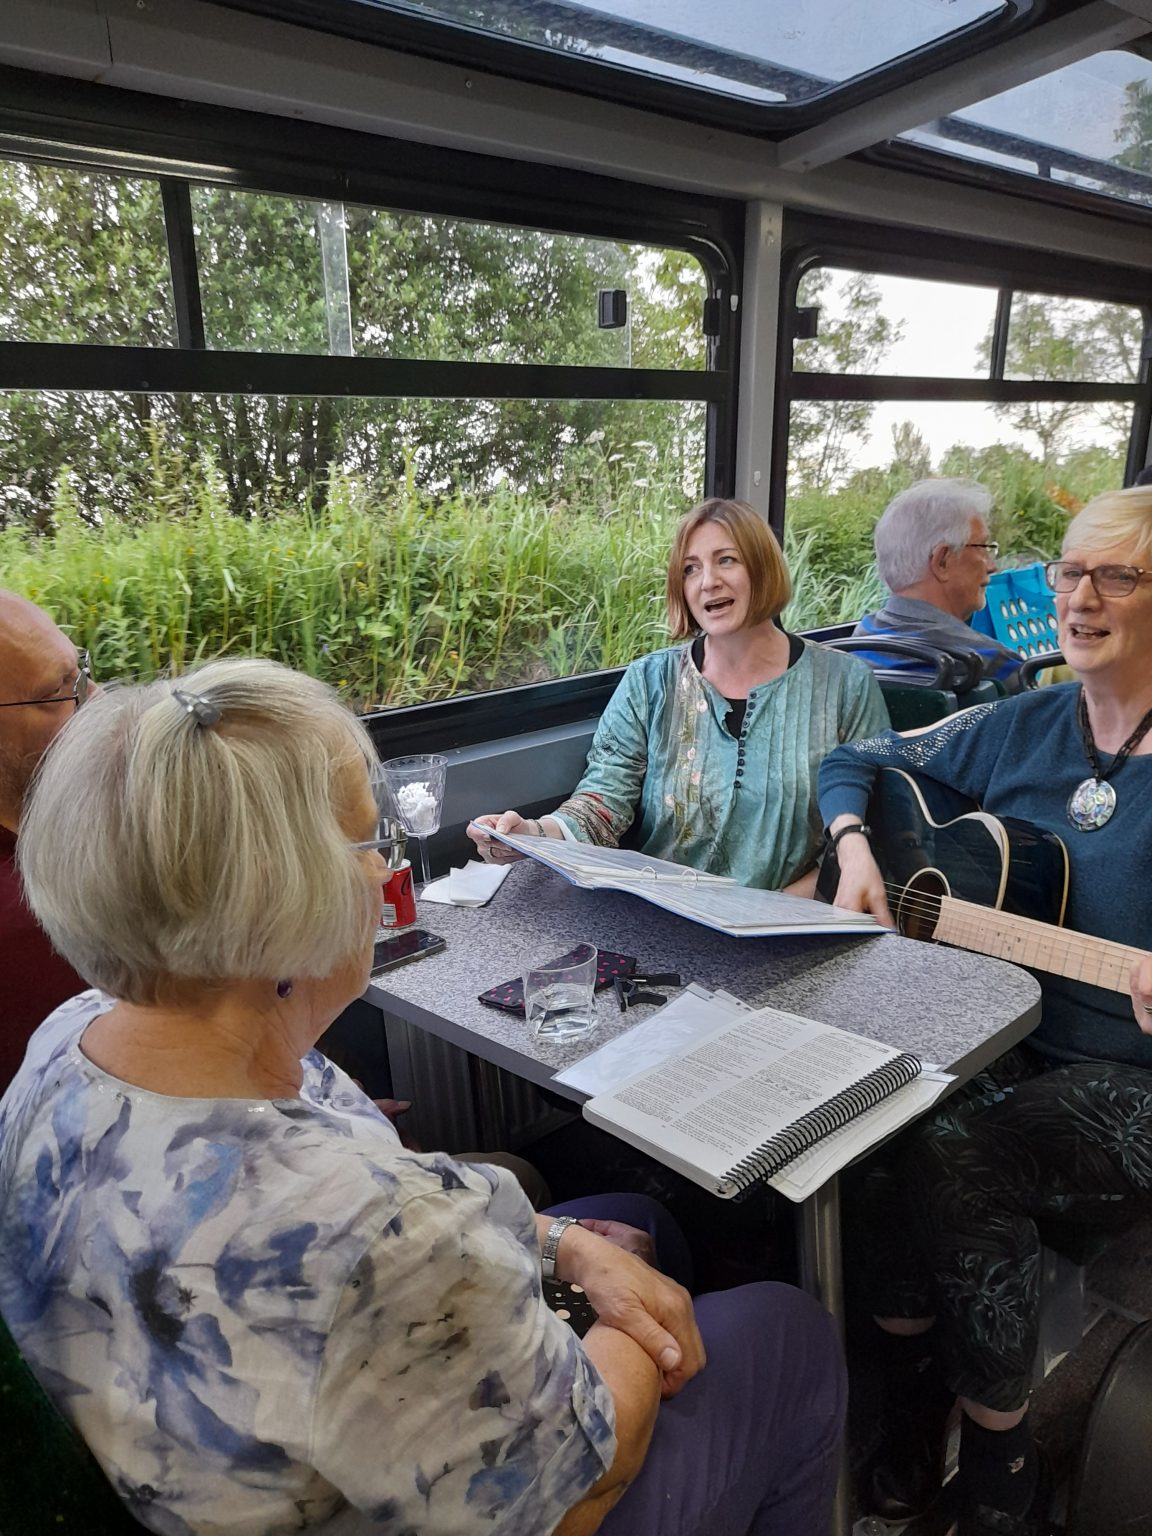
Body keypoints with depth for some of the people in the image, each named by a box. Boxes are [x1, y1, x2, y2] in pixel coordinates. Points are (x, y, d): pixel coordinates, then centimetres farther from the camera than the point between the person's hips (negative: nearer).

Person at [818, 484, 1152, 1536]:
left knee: (952, 1154, -28)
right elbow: (854, 764, 16)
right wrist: (856, 850, -3)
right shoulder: (1018, 730, 6)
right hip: (1001, 1043, 4)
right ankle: (915, 1419, -1)